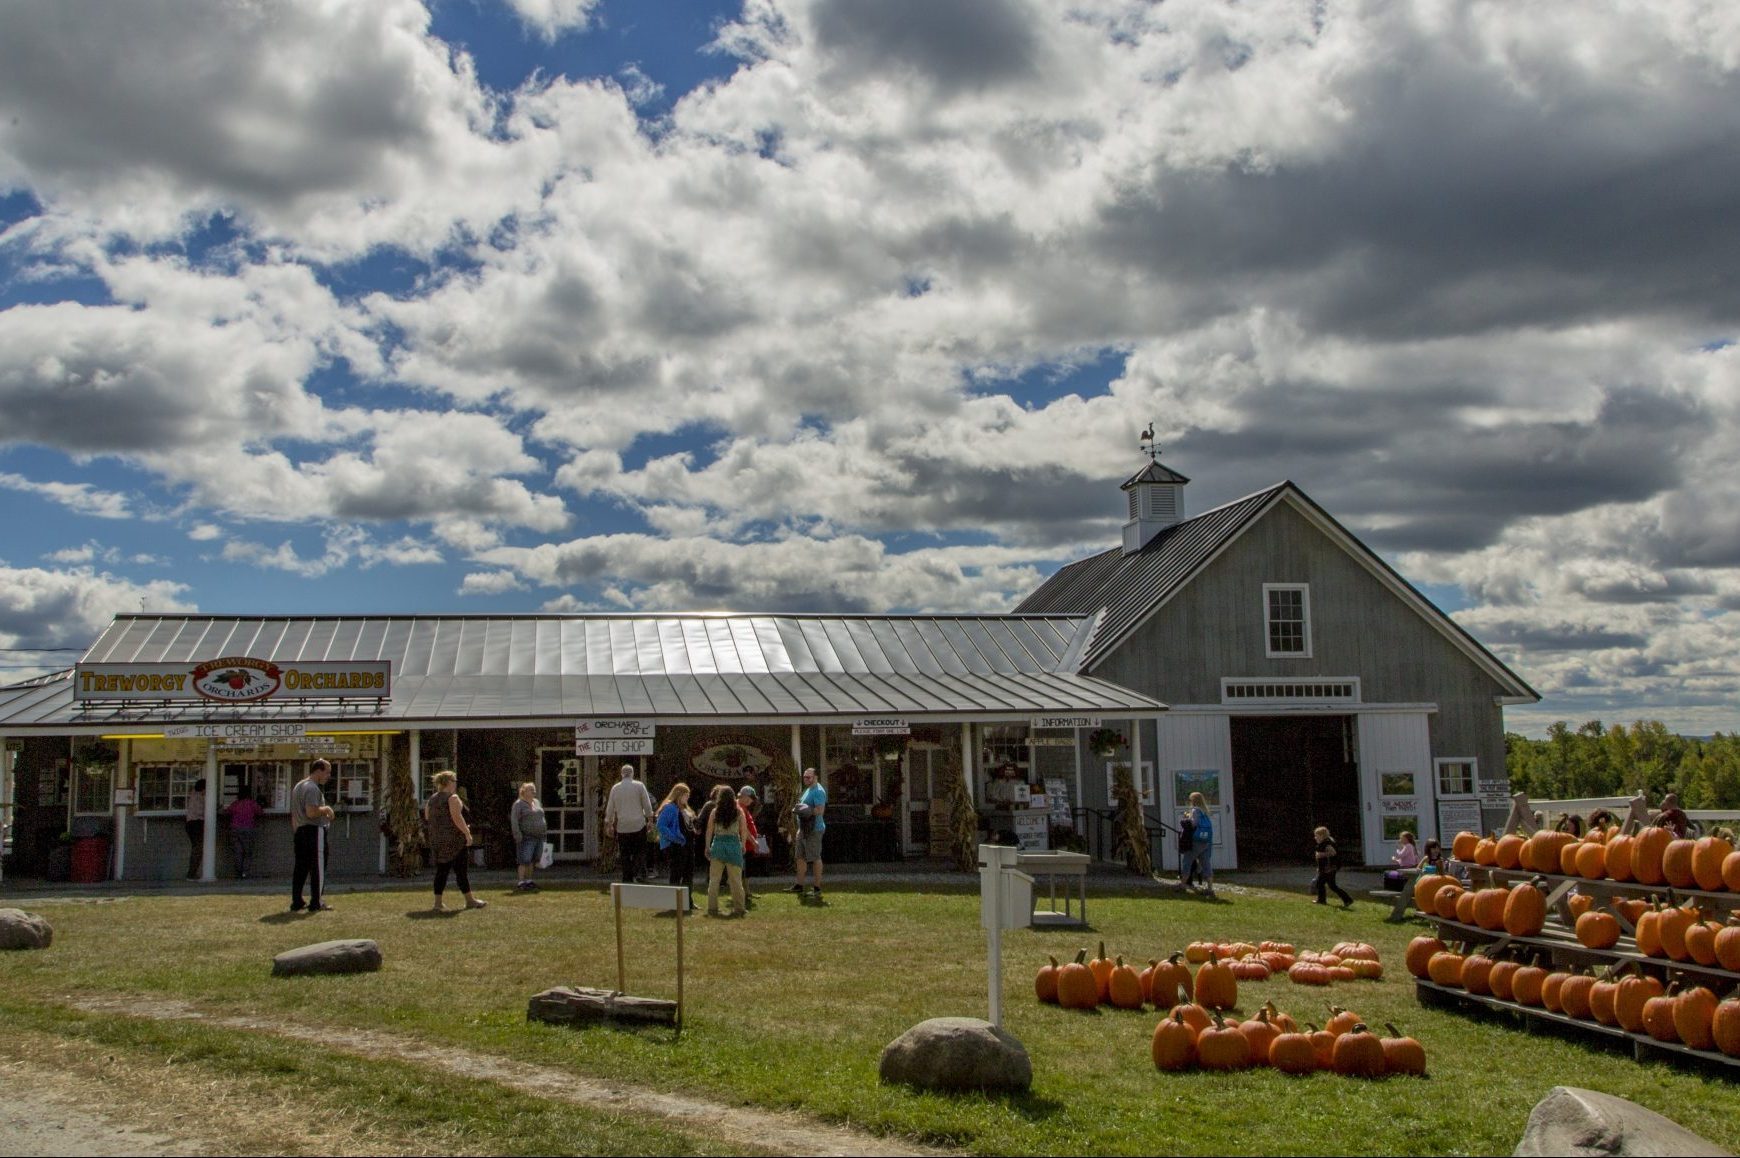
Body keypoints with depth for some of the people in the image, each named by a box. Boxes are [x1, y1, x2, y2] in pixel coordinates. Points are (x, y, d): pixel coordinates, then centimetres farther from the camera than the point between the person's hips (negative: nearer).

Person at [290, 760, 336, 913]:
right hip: (314, 831, -10)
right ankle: (315, 904, -1)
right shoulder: (312, 788, -14)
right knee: (318, 867, -3)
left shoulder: (297, 787, 19)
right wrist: (325, 809, -8)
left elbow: (294, 815, 22)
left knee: (300, 868, 10)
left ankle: (296, 902, 12)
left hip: (300, 831, 10)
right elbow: (311, 812, -25)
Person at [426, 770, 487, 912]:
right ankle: (470, 900, 9)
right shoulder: (452, 798, -12)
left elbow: (427, 816, 16)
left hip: (436, 840, 7)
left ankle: (438, 902, 4)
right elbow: (457, 817, -21)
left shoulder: (432, 799, 11)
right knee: (460, 870, 0)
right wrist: (467, 833, -17)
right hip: (453, 839, -7)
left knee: (441, 870, 8)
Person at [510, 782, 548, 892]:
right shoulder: (519, 804, -6)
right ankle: (521, 882, -8)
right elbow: (514, 820, -12)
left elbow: (543, 817, 24)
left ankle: (529, 880, 18)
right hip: (527, 838, -7)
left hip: (539, 837, 7)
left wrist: (545, 831, 18)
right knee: (525, 861, -10)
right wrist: (517, 835, -19)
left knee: (533, 860, 10)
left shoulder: (537, 802, 17)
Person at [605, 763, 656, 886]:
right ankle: (636, 872, -14)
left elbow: (610, 807, 9)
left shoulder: (615, 788, 4)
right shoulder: (639, 786, -3)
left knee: (625, 854, 8)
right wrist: (650, 818, 8)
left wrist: (609, 822, 20)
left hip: (622, 826, 2)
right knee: (640, 851, 6)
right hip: (638, 824, -2)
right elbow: (647, 805, -2)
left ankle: (627, 878, 7)